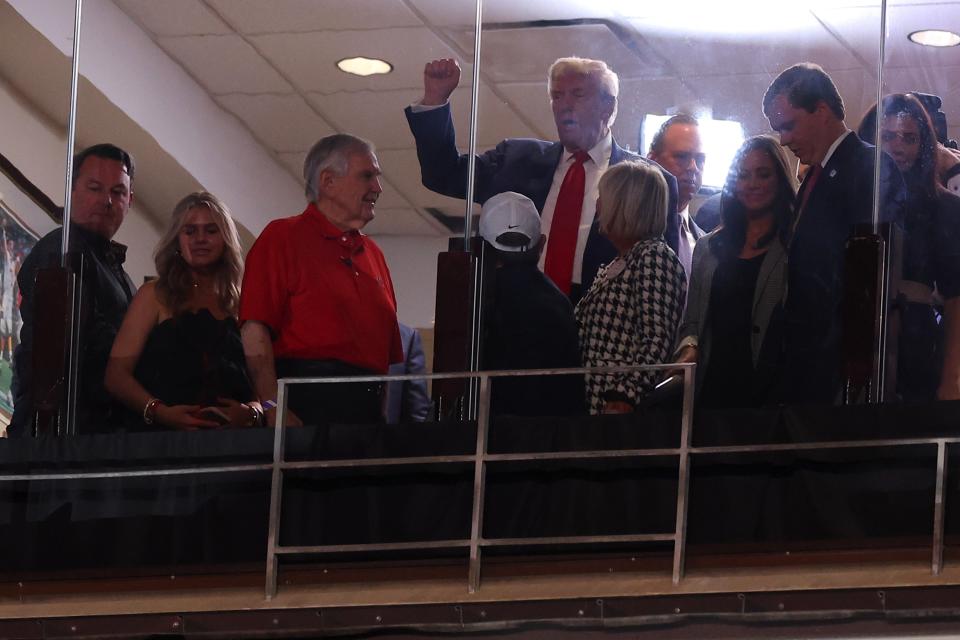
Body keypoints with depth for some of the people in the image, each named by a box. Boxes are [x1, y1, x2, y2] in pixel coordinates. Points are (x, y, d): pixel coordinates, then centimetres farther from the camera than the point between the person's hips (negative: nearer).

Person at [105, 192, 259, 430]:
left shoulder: (240, 304, 20)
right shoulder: (154, 295, 12)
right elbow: (116, 374, 3)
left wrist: (251, 413, -5)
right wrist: (159, 411, -13)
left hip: (229, 437, 3)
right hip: (160, 436, -3)